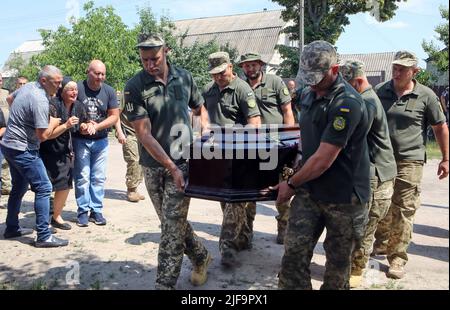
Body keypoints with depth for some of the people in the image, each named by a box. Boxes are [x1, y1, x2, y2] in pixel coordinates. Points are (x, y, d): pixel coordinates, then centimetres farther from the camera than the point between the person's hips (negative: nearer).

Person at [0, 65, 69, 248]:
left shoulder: (28, 87, 8)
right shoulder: (40, 100, -22)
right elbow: (43, 135, -23)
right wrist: (53, 123, -6)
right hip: (23, 150, -10)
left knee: (19, 188, 20)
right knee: (43, 188, -9)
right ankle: (44, 236, -7)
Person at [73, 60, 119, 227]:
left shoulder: (109, 91, -1)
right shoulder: (78, 88, -8)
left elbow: (114, 116, 0)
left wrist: (96, 126, -13)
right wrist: (81, 126, -18)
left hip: (101, 141, 2)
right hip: (81, 140, -2)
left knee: (99, 178, 5)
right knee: (82, 177, -1)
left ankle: (96, 210, 14)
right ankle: (83, 211, 8)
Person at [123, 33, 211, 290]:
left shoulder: (184, 77, -1)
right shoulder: (135, 87, -10)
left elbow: (200, 108, 16)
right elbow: (144, 134, -14)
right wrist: (171, 167, -17)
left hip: (183, 162, 0)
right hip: (153, 165, 1)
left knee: (173, 224, -4)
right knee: (173, 222, 13)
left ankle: (165, 284, 8)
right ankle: (201, 257, 37)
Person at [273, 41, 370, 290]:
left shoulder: (347, 104, -20)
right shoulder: (308, 95, 7)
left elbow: (323, 159, -21)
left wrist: (291, 184, -9)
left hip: (343, 196, -6)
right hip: (309, 190, 6)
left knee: (338, 262, 12)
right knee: (294, 253, -1)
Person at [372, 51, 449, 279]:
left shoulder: (426, 96, -3)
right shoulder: (379, 91, 4)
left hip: (409, 162, -3)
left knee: (403, 212, 0)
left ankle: (397, 258, 10)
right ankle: (381, 244, 36)